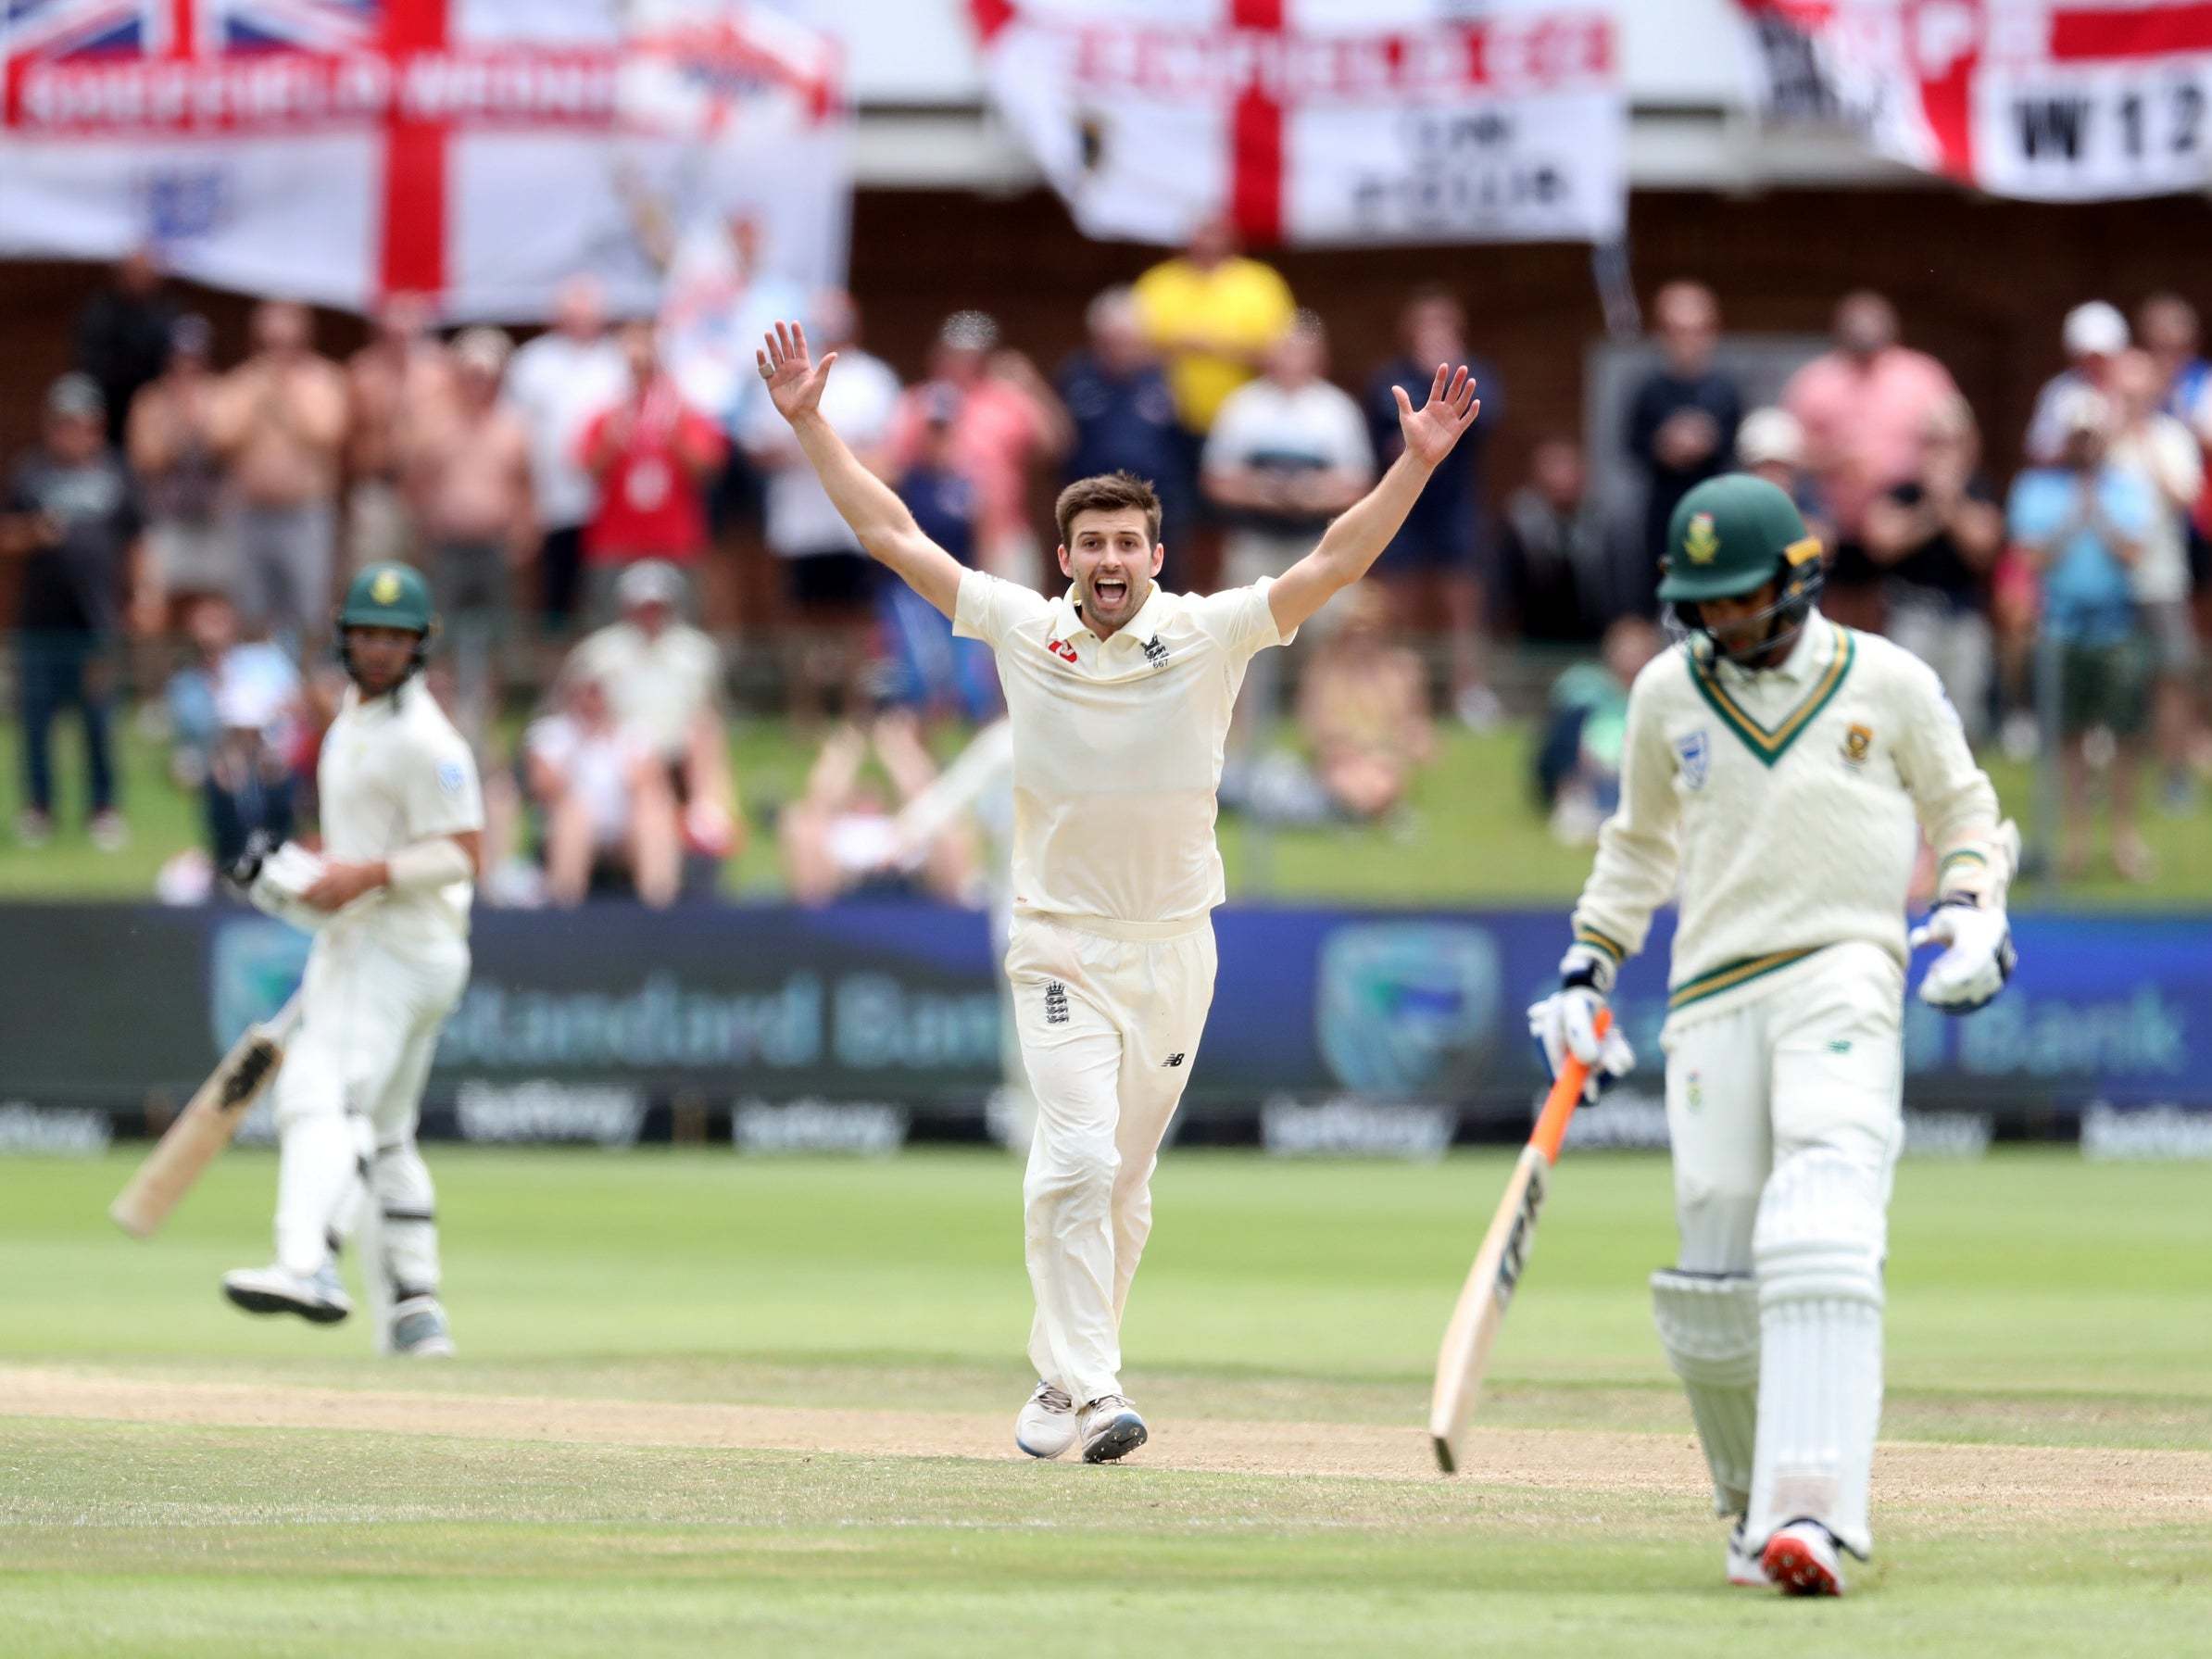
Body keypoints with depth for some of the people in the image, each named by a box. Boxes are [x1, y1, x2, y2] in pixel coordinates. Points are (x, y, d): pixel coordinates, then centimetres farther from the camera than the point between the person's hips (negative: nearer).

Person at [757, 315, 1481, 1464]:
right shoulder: (1024, 630, -2)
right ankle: (1088, 1391, -19)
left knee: (1124, 1182, 9)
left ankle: (1065, 1381, 23)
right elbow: (890, 534, 2)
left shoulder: (1211, 635, -3)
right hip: (1059, 946, -2)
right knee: (1078, 1158, -16)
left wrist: (1417, 463, -21)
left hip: (1174, 947, 2)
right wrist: (809, 423, 0)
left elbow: (1335, 563, -10)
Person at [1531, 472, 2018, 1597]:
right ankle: (1752, 1499, 18)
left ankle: (1811, 1512, -34)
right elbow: (1641, 842, 28)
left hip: (1845, 972, -3)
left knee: (1823, 1238, -22)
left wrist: (1972, 904, 0)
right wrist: (1586, 971, 20)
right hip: (1712, 993, 3)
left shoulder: (1887, 682, 6)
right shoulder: (1667, 693, 14)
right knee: (1715, 1272, -4)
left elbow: (1959, 804, 19)